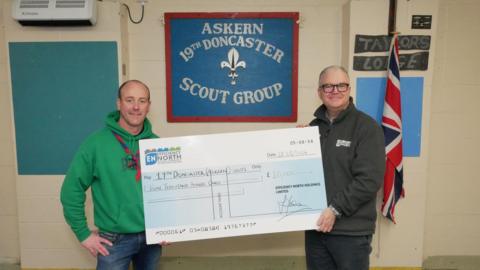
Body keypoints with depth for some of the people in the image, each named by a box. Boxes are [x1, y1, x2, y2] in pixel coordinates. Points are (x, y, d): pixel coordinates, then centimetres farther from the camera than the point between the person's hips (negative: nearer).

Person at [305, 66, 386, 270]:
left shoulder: (367, 127, -8)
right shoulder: (313, 127, 9)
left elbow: (370, 180, -15)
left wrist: (336, 209, -19)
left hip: (351, 231, -5)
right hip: (316, 225, 5)